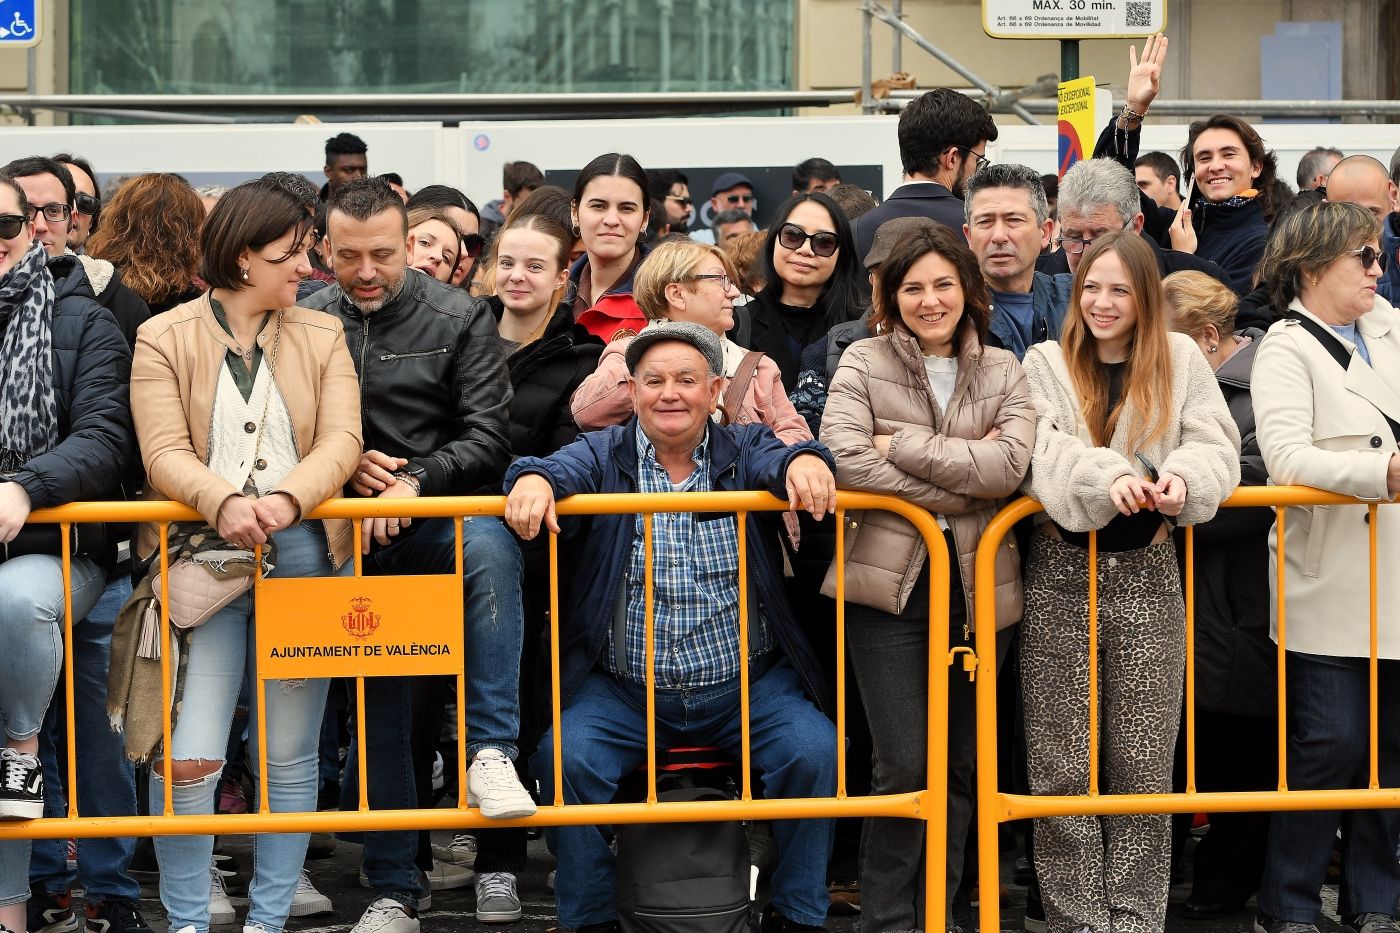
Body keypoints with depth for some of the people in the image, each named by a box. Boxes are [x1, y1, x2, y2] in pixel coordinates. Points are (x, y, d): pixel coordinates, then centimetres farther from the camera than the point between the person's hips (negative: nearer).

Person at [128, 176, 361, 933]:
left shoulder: (321, 336, 11)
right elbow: (164, 453, -7)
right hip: (204, 556, -3)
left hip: (303, 554, 3)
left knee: (289, 756, 6)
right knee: (187, 755, -12)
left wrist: (287, 498, -22)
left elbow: (340, 442, -1)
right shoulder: (164, 338, 3)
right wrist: (225, 502, -27)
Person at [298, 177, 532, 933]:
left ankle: (491, 753, -36)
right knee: (378, 700, 1)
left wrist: (415, 485, -17)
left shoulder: (460, 319, 2)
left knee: (489, 545, -38)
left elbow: (488, 435, -4)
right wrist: (346, 466, -6)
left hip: (445, 511, -2)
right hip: (355, 533, 2)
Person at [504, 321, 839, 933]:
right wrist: (534, 479, -38)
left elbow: (776, 460, -15)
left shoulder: (743, 451, 6)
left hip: (745, 686, 0)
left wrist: (804, 462, -40)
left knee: (814, 751, -22)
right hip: (619, 692, 0)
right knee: (565, 757, -24)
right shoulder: (604, 456, 6)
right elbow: (566, 468, -14)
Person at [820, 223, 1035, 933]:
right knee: (905, 766, -6)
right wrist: (961, 482, -13)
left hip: (979, 586, 3)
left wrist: (903, 445, -13)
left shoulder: (1003, 372, 8)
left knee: (960, 766, 10)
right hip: (890, 581, -3)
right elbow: (844, 457, -15)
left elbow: (1010, 464, -10)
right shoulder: (864, 363, 2)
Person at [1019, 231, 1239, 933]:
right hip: (1061, 578, -1)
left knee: (1143, 764, 3)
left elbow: (1215, 448, 0)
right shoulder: (1044, 364, 5)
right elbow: (1042, 453, -10)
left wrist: (1183, 479, -23)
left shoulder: (1180, 362, 8)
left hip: (1147, 577, 1)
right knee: (1062, 768, 1)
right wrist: (1107, 478, -29)